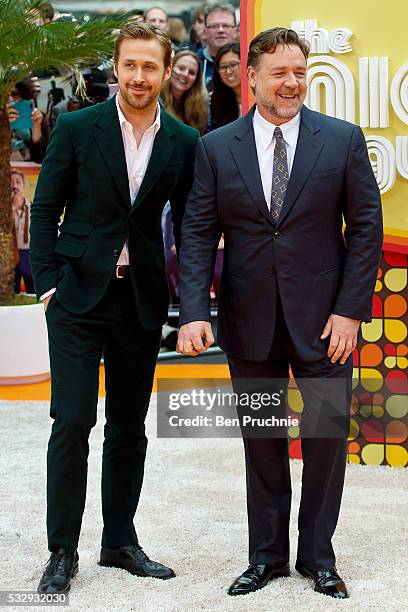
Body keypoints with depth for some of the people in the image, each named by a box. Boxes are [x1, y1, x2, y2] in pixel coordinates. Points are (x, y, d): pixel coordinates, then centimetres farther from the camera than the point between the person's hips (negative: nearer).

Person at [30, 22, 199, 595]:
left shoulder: (184, 142, 3)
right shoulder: (76, 128, -3)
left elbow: (188, 224, 9)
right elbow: (45, 209, 0)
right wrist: (47, 283, -7)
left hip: (143, 302, 3)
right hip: (79, 295, -2)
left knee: (129, 428, 11)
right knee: (72, 422, -6)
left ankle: (120, 541, 24)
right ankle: (62, 550, 7)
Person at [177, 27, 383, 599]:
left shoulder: (343, 139, -1)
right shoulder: (216, 147, 2)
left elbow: (367, 227, -1)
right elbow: (198, 234, 0)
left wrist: (351, 310, -8)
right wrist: (194, 313, -12)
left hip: (322, 317, -1)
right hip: (250, 320, 1)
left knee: (328, 433, 1)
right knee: (262, 441, 11)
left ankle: (318, 556, 19)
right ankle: (267, 555, 24)